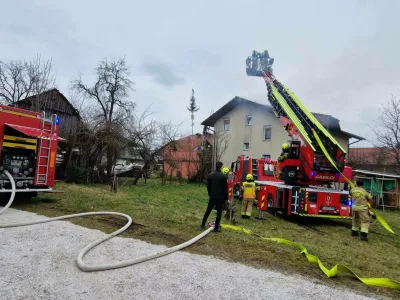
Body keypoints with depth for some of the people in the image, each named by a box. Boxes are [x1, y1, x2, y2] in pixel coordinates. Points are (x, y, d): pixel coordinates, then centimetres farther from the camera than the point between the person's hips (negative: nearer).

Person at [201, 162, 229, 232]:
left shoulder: (210, 175, 2)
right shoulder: (223, 176, -12)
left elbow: (208, 187, 9)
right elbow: (225, 188, -9)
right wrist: (226, 198, 0)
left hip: (212, 197, 4)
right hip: (221, 198, -4)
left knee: (208, 211, 15)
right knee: (219, 213, 5)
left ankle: (203, 225, 23)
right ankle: (216, 228, 9)